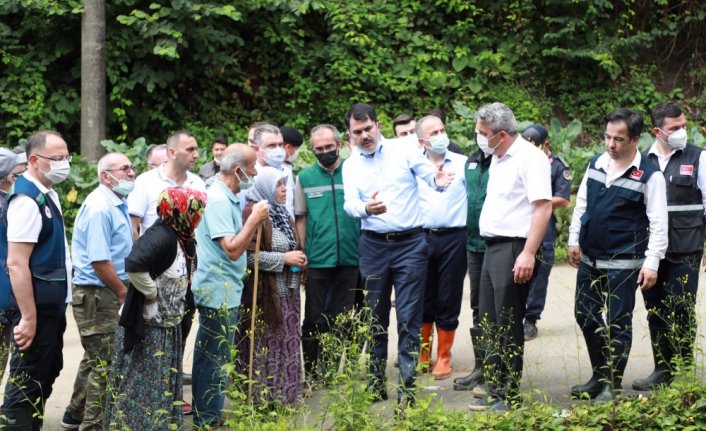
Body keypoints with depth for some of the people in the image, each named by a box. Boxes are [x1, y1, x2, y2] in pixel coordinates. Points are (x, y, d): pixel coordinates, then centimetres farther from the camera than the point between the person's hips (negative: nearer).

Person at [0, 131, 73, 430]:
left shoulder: (49, 195, 10)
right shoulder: (27, 201, -19)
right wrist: (28, 318, -25)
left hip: (53, 306, 10)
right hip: (36, 308, -10)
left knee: (47, 374, 19)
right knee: (26, 383, -4)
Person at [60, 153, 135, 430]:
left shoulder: (118, 205, 13)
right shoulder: (99, 208, -19)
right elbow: (99, 261, -23)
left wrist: (125, 289, 12)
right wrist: (123, 292, -13)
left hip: (109, 294, 10)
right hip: (97, 296, -10)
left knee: (94, 359, 20)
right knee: (104, 365, -4)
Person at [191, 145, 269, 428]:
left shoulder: (228, 198, 11)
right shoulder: (218, 201, -20)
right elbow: (232, 250, -25)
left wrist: (254, 219, 6)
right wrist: (255, 218, -20)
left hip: (223, 291, 10)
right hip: (219, 294, -10)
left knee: (209, 356, 17)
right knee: (215, 358, -2)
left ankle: (205, 413, 26)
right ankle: (208, 419, 5)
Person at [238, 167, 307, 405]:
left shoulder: (281, 214, 16)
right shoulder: (253, 213, -13)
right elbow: (249, 255, -22)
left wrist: (298, 257, 8)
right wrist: (284, 258, -18)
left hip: (287, 292, 9)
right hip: (265, 294, -9)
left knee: (286, 345, 9)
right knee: (264, 347, -4)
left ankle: (283, 396, 16)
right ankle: (261, 398, 2)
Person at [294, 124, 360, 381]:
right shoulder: (305, 178, 4)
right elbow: (300, 219, 6)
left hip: (349, 258, 1)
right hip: (317, 260, -1)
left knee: (341, 320, 8)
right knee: (314, 319, 2)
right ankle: (310, 373, 10)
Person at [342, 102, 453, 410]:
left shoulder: (403, 150, 0)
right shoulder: (351, 166, 7)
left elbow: (430, 174, -5)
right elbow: (349, 203, -5)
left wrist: (439, 180, -30)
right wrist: (365, 208, -29)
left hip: (410, 243, -3)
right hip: (373, 246, 3)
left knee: (409, 319, -7)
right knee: (375, 318, 11)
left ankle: (407, 390, -7)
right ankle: (376, 383, 22)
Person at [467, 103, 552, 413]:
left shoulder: (529, 157, -13)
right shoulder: (496, 159, 15)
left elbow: (543, 207, -19)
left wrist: (528, 254, -24)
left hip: (514, 249, -9)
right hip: (492, 247, 9)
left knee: (508, 327, -4)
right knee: (489, 324, 12)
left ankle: (509, 396, 4)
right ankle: (494, 391, 20)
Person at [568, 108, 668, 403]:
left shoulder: (649, 176, -10)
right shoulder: (595, 165, 6)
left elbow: (658, 224, -10)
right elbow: (581, 206, 15)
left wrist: (652, 263, -14)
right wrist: (574, 241, 10)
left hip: (622, 264, -6)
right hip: (589, 259, 6)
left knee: (617, 323, 0)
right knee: (585, 316, 13)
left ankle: (612, 386, 12)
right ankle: (599, 376, 29)